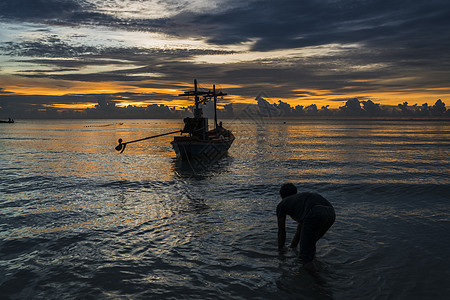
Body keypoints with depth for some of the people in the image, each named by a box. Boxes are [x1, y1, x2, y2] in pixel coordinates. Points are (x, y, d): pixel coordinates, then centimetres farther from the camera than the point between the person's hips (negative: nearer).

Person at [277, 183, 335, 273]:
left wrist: (280, 248, 53)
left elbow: (281, 231, 36)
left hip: (314, 215, -6)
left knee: (305, 250, 6)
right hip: (330, 212, 6)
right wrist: (293, 245, 67)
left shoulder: (281, 205, 29)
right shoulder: (302, 196, 45)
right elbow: (301, 225, 55)